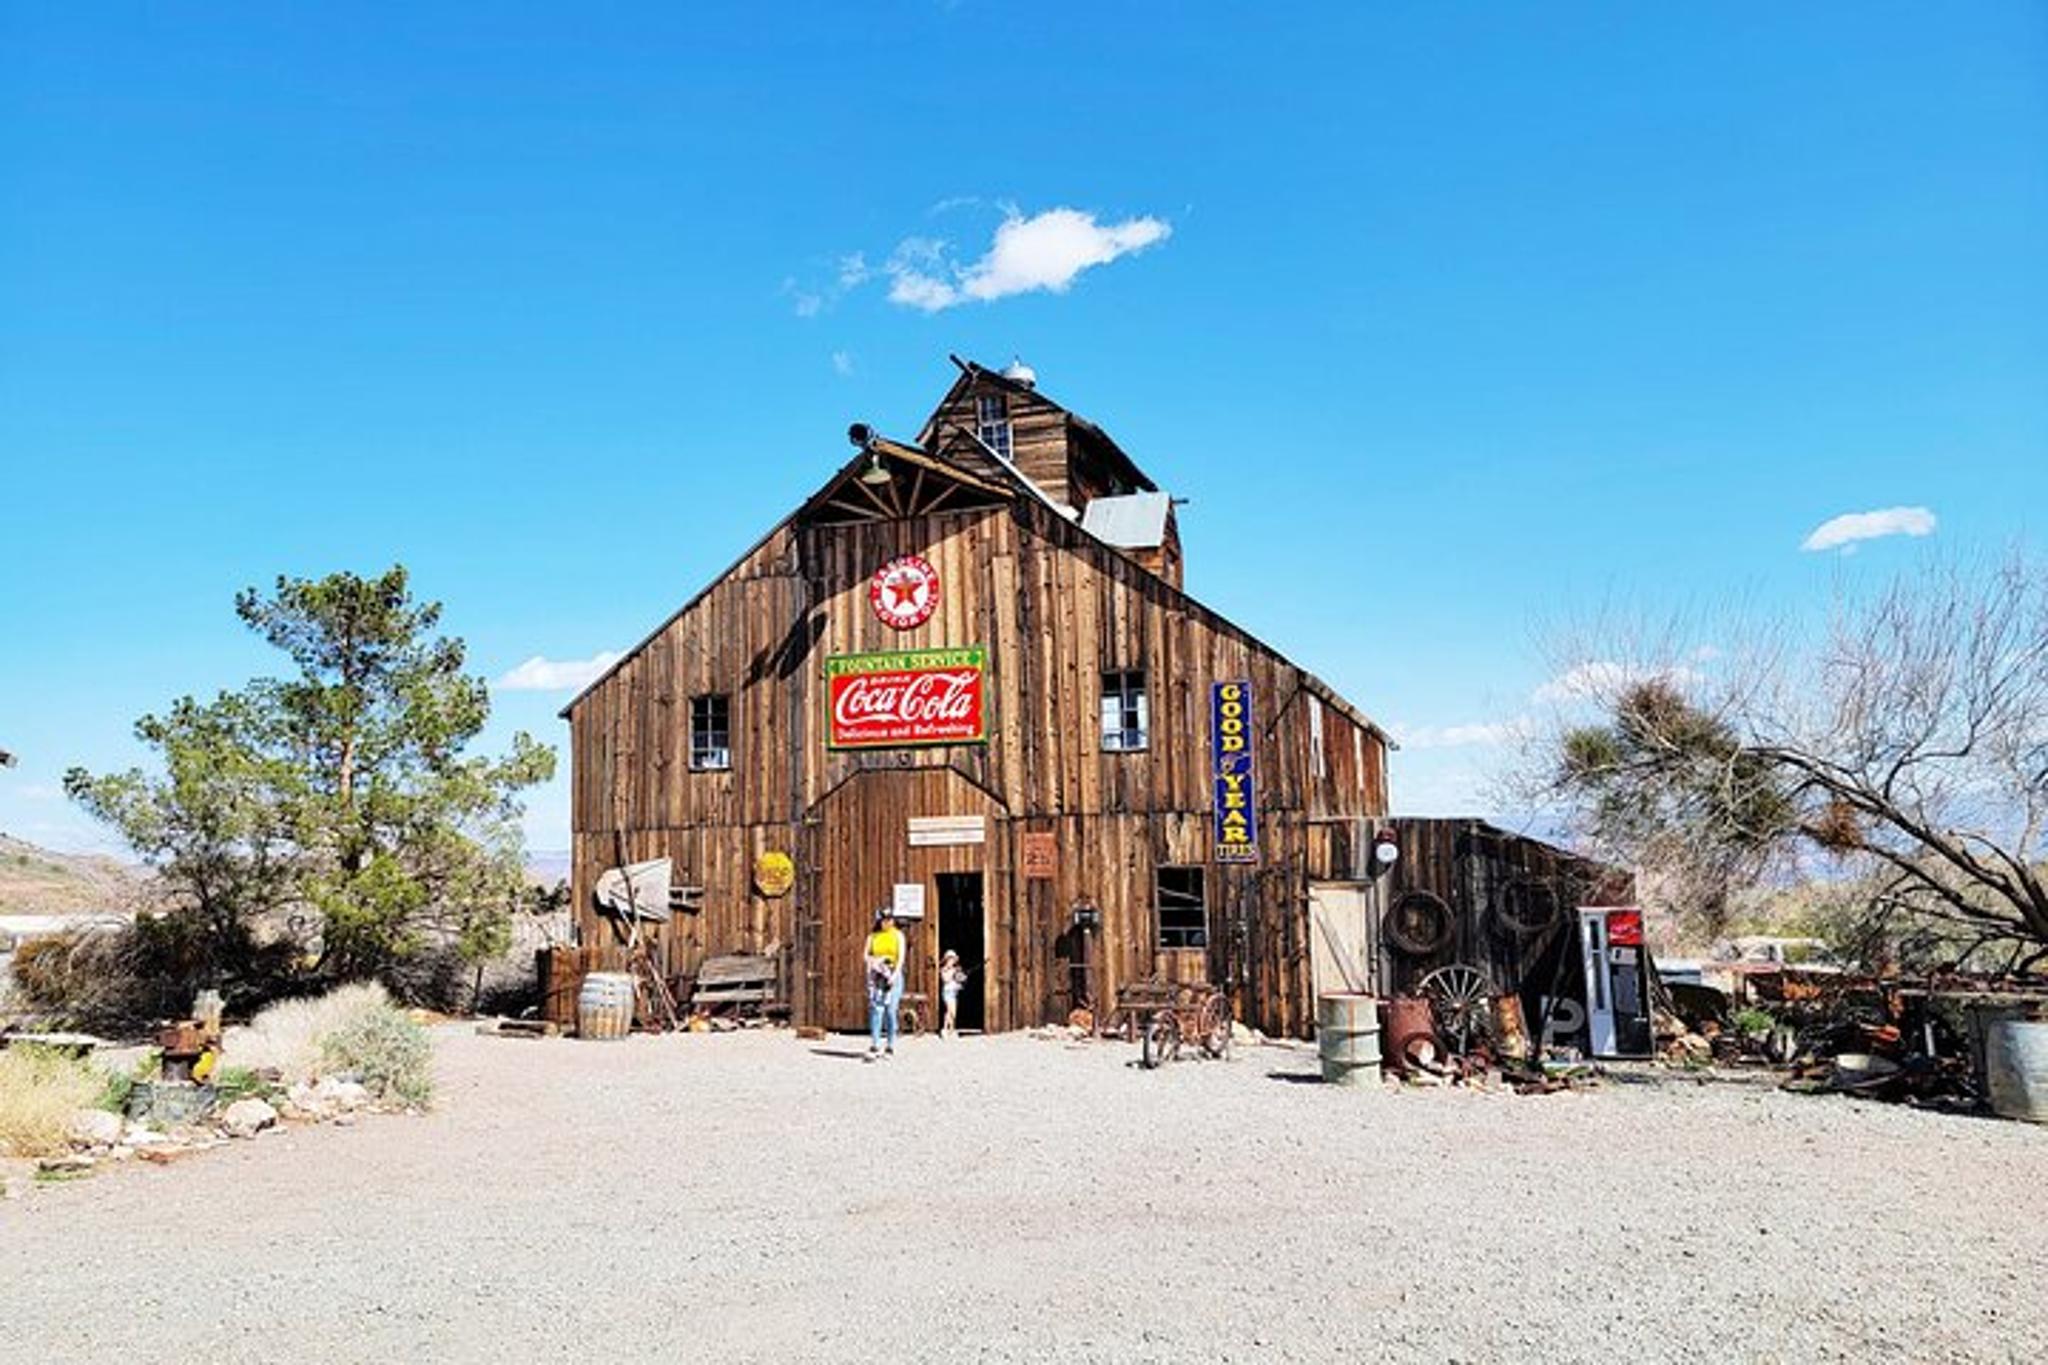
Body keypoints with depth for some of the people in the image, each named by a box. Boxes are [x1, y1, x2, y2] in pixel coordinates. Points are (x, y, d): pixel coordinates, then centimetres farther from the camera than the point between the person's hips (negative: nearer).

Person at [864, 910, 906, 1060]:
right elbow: (866, 954, 9)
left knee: (891, 1010, -3)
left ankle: (891, 1047, 4)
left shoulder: (898, 935, 7)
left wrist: (895, 974, -14)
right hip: (876, 975, 1)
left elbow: (901, 957, 0)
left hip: (893, 975, -1)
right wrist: (874, 960, -13)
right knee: (876, 1009, -10)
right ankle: (874, 1046, -15)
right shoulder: (873, 936, 12)